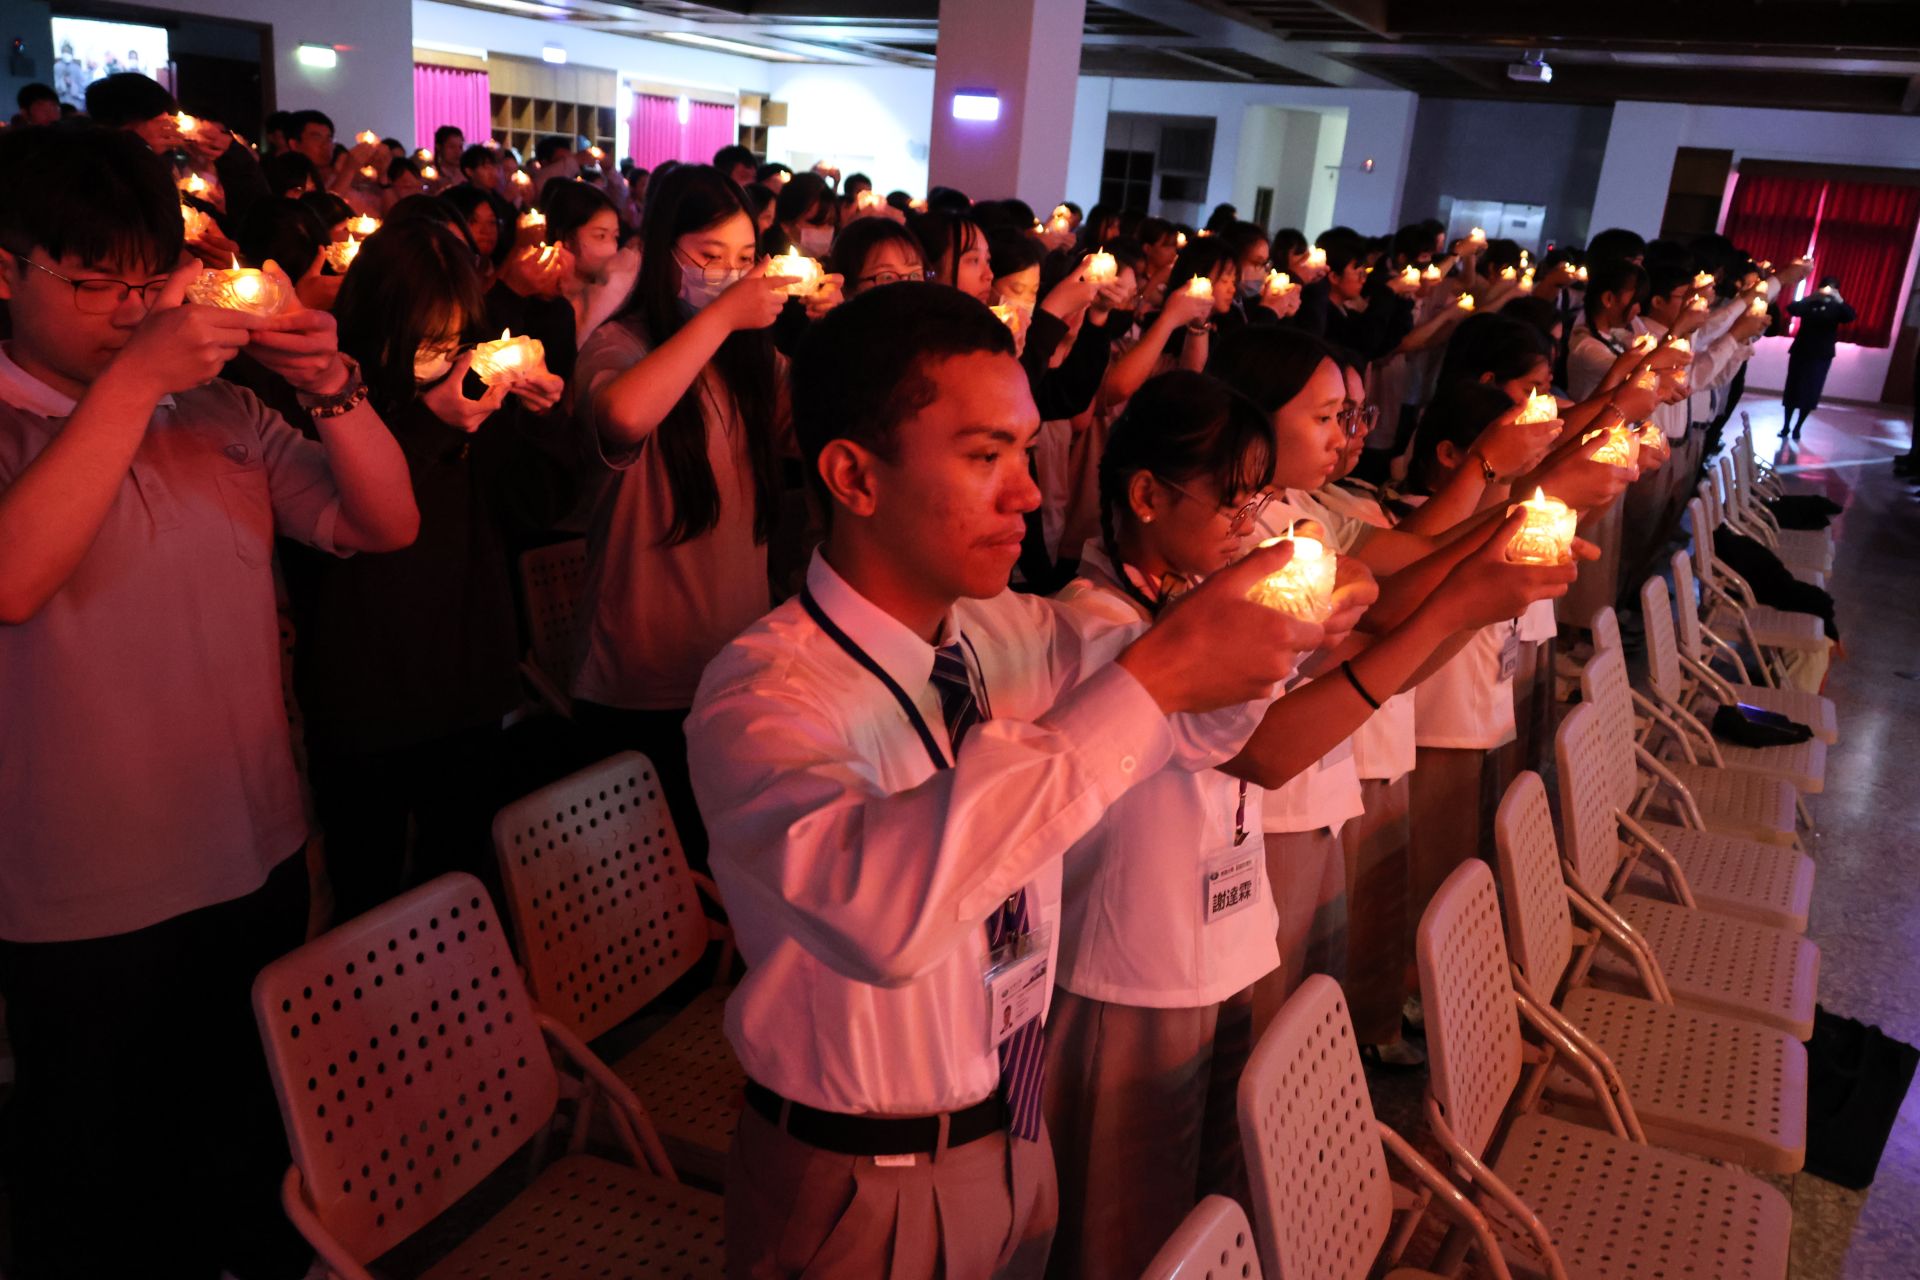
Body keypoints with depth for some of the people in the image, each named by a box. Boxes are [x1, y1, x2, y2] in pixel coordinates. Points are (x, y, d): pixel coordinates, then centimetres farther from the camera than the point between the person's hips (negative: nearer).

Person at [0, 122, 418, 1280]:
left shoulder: (221, 412, 2)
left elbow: (389, 523, -1)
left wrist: (335, 386, -16)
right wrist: (134, 378, -29)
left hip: (255, 863, 4)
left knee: (249, 1158, 24)